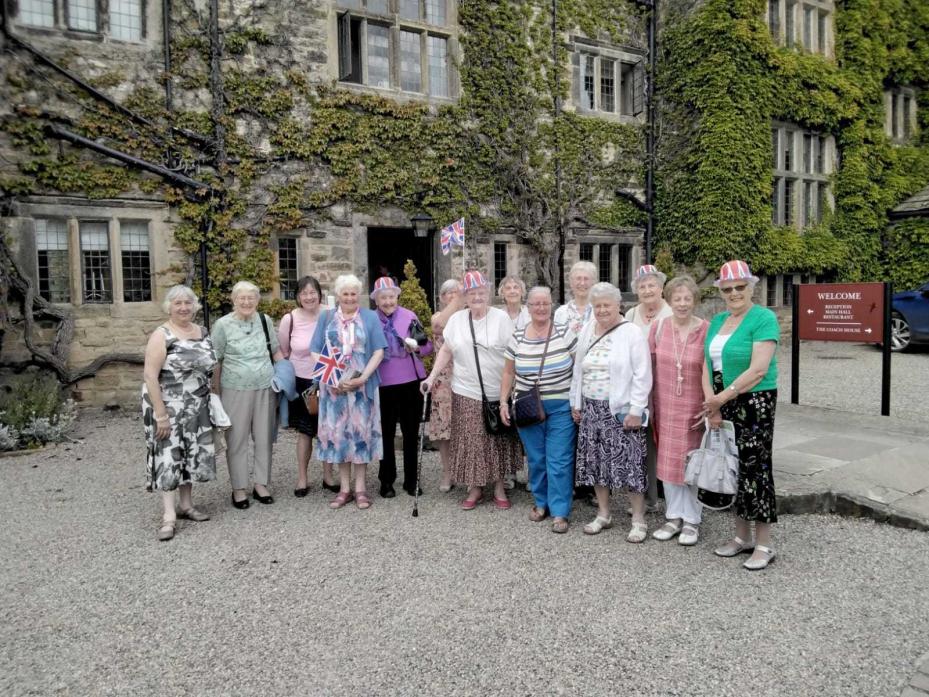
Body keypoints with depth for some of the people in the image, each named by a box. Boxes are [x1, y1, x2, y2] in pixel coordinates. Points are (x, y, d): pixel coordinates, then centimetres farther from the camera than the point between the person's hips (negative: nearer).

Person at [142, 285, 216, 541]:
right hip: (168, 406, -6)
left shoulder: (202, 332, 7)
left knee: (192, 453, 11)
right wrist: (161, 414, -20)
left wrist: (212, 400, 10)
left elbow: (210, 366, 15)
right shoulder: (161, 336, -12)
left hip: (197, 408, 6)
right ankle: (169, 514, 2)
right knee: (168, 455, -3)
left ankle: (186, 505, 25)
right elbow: (150, 376, -17)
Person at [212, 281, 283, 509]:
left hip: (265, 388, 3)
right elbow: (216, 361, 0)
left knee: (264, 438, 9)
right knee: (237, 440, 4)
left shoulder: (265, 320, 6)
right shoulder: (223, 324, -4)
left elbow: (276, 351, 15)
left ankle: (261, 484, 22)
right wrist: (216, 391, 0)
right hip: (235, 390, -3)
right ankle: (239, 488, 16)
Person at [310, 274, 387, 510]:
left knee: (361, 431, 2)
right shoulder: (326, 317, 9)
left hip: (362, 385, -1)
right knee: (337, 432, 5)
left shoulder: (370, 318, 3)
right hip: (333, 385, 2)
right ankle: (344, 488, 16)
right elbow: (316, 352, 5)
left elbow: (378, 352, -2)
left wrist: (362, 378, -13)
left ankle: (360, 488, 13)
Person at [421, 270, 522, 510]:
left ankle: (499, 487, 24)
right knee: (471, 441, 5)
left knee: (498, 441, 8)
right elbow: (446, 351, 10)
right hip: (466, 392, 2)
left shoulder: (501, 318, -4)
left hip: (498, 393, -2)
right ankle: (475, 488, 21)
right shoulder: (456, 319, 4)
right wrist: (432, 376, 1)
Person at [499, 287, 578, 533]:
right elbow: (508, 373, 9)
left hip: (561, 408, -2)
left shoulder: (565, 333, -6)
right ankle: (541, 503, 30)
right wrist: (503, 402, 4)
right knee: (536, 459, 12)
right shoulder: (517, 337, 1)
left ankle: (559, 512, 9)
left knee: (559, 461, -1)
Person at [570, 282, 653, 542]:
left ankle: (639, 520, 12)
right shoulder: (586, 332, 9)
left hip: (621, 409, -6)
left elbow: (642, 376, -11)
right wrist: (576, 403, 13)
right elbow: (578, 371, 15)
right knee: (596, 462, 11)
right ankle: (603, 514, 26)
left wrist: (635, 410, -15)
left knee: (629, 463, -2)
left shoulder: (632, 333, -9)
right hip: (591, 408, 6)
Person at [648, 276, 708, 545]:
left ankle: (692, 520, 21)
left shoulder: (705, 330, -10)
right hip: (665, 406, 3)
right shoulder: (658, 327, -2)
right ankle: (674, 516, 27)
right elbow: (650, 367, 4)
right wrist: (648, 404, 5)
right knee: (667, 461, 12)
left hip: (694, 407, -3)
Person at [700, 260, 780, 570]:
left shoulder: (764, 318, -10)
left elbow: (758, 370, -19)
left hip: (755, 403, -7)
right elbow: (707, 363, 6)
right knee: (733, 468, 12)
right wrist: (711, 402, -7)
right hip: (723, 405, 7)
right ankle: (742, 536, 26)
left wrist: (722, 397, -18)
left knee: (755, 469, -2)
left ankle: (763, 545, 11)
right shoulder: (717, 320, 11)